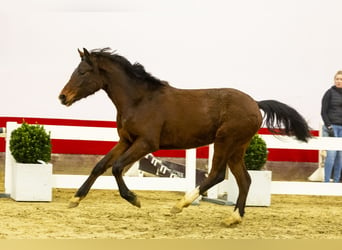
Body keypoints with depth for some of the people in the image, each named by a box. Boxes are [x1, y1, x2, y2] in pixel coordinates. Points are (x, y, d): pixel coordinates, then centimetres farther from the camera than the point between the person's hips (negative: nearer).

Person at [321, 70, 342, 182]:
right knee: (331, 154, -10)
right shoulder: (330, 93, -1)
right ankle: (326, 181, -4)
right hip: (332, 126, -4)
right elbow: (323, 112, -3)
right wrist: (329, 127, -10)